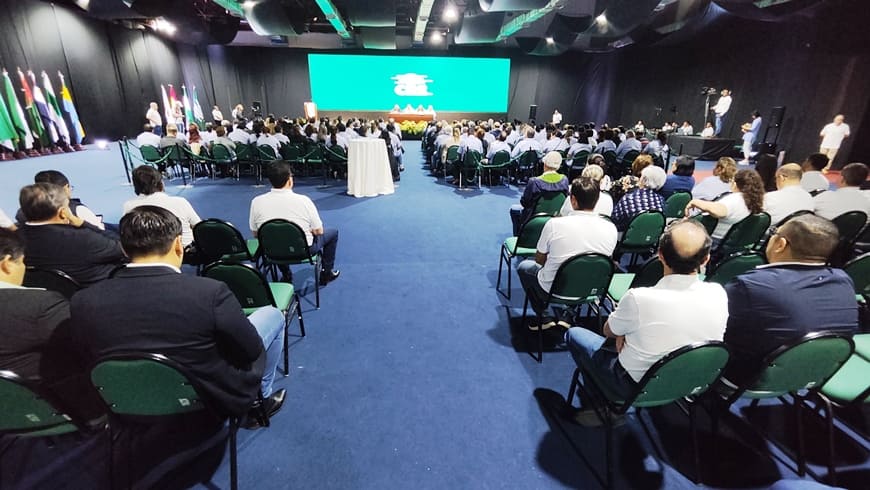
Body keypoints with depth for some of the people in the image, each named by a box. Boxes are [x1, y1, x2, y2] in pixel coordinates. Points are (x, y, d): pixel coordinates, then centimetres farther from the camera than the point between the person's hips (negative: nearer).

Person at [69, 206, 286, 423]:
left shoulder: (82, 302, -15)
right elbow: (251, 350, -17)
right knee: (272, 315, 14)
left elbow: (89, 358, 2)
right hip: (215, 400, -4)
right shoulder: (210, 292, -29)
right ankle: (259, 401, 29)